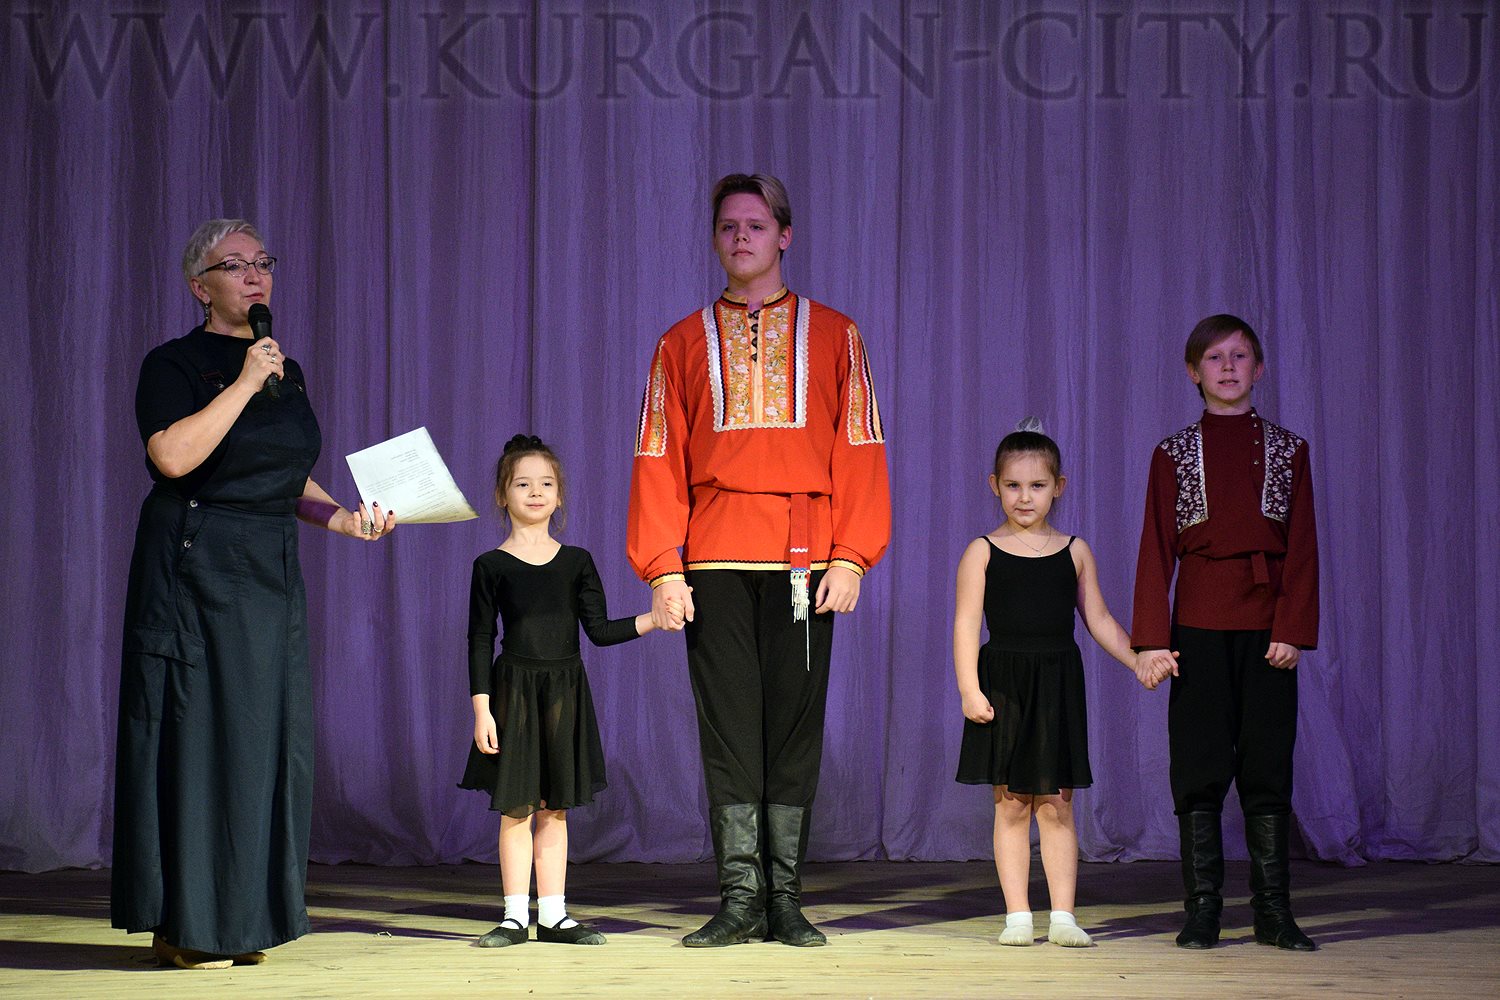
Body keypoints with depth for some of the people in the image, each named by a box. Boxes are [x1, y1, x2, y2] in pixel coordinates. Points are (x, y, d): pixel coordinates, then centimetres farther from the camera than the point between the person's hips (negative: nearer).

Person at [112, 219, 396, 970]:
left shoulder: (286, 372, 16)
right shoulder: (174, 363, -5)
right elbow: (173, 456, -21)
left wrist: (345, 518, 4)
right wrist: (245, 384, -17)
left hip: (271, 574, 7)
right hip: (194, 568, -7)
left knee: (267, 735, 5)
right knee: (197, 731, -6)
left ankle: (240, 921, 11)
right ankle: (183, 927, 0)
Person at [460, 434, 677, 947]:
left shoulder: (576, 562, 6)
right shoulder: (491, 567, -1)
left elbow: (599, 630, 4)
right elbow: (480, 640, -2)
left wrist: (651, 620, -11)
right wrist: (481, 710, -8)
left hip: (565, 692, 2)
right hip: (513, 690, -2)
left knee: (554, 808, 6)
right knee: (516, 809, -1)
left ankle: (552, 915, 10)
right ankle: (516, 917, 6)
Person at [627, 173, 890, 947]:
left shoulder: (833, 335, 10)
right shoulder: (682, 344, 12)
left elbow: (858, 453, 5)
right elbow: (659, 462, 7)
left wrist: (850, 557, -5)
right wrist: (662, 569, -3)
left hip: (802, 561, 0)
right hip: (714, 563, 1)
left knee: (794, 726, 1)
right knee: (727, 730, 0)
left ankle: (787, 899, 7)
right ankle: (740, 902, 3)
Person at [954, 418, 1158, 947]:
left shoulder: (1074, 551, 8)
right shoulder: (983, 552, 1)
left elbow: (1099, 619, 13)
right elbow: (967, 624, -4)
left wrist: (1139, 662, 3)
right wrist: (970, 689, -13)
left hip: (1058, 684, 1)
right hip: (1003, 683, -1)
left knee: (1056, 804, 1)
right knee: (1011, 805, 1)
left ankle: (1062, 916, 4)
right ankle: (1017, 917, 6)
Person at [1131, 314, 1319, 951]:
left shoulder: (1287, 450, 9)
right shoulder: (1174, 454, 7)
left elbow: (1302, 547, 4)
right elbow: (1157, 549, 3)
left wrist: (1293, 629, -6)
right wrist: (1153, 637, -5)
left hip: (1268, 627, 1)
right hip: (1200, 624, 0)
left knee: (1268, 767, 1)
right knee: (1200, 768, -1)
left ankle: (1273, 912, 6)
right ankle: (1202, 910, 3)